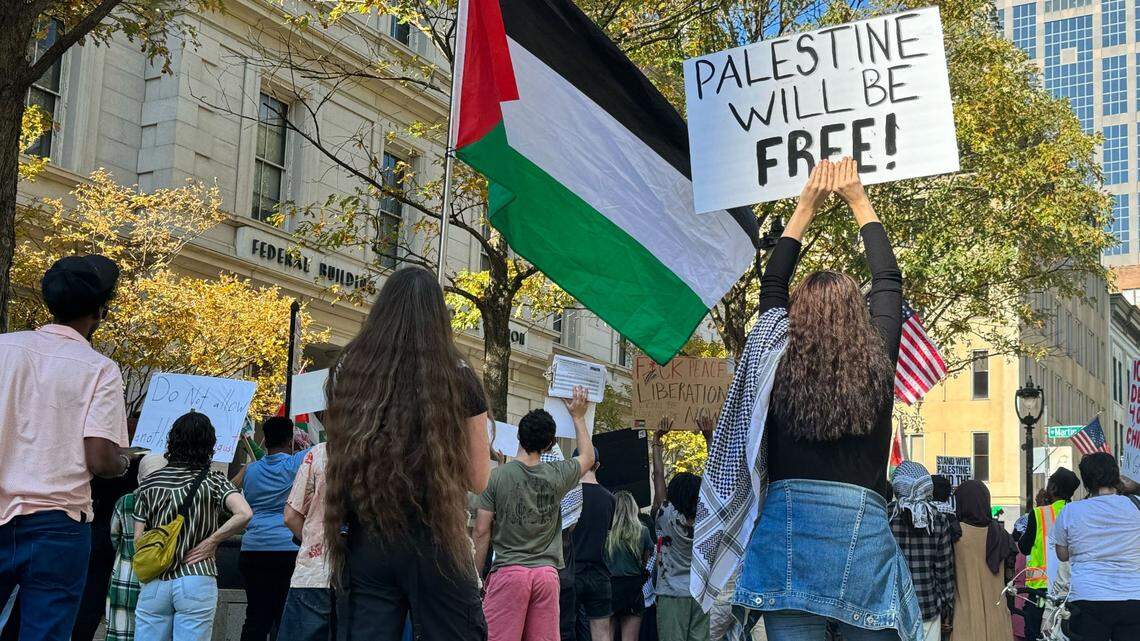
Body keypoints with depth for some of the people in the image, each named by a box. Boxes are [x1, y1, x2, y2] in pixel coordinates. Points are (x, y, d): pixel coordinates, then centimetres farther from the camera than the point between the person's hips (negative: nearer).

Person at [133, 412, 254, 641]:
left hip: (154, 583, 3)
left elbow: (138, 541, 5)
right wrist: (211, 541, -7)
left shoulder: (148, 484, 5)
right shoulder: (212, 481, -2)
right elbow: (244, 514, -18)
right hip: (196, 583, -2)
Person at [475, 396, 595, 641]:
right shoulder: (558, 474, 3)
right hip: (547, 573, 3)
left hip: (508, 571, -3)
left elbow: (482, 532, -3)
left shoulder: (497, 475, -4)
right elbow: (588, 457, 26)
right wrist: (578, 417, 37)